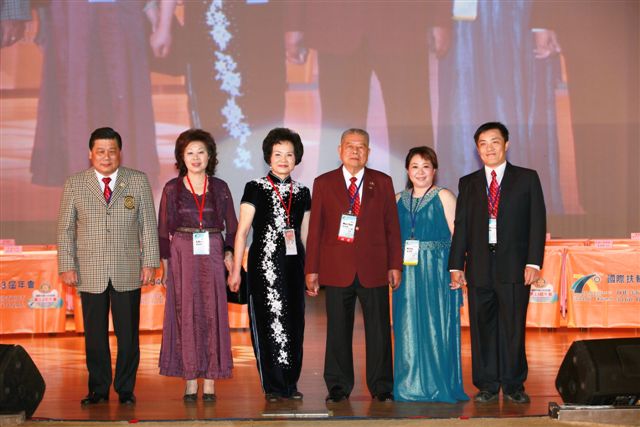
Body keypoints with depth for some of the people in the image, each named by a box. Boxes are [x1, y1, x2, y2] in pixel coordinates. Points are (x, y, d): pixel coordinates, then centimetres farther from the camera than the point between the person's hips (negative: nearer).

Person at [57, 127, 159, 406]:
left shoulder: (138, 181, 5)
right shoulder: (75, 184, 5)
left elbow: (149, 225, 5)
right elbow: (65, 229, 5)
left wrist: (150, 262, -1)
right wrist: (66, 266, -2)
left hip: (128, 272, 0)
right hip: (90, 273, 0)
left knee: (128, 334, 4)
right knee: (94, 335, 6)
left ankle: (125, 389, 16)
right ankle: (98, 390, 18)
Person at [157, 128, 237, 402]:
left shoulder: (220, 188, 6)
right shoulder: (172, 189, 4)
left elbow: (232, 226, 9)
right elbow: (163, 229, 5)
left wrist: (228, 253, -4)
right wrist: (165, 263, -1)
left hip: (212, 256, 1)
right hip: (182, 256, -1)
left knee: (213, 315, 0)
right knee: (185, 315, 0)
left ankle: (210, 382, 5)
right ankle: (190, 381, 7)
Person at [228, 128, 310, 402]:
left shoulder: (302, 193, 11)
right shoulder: (255, 189, -1)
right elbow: (242, 231, -3)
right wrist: (236, 270, -7)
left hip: (293, 265, 4)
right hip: (264, 264, -4)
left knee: (294, 322, 6)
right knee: (268, 321, -2)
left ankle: (290, 383, 17)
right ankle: (273, 387, 7)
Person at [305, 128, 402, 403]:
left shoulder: (383, 182, 9)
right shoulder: (323, 183, 7)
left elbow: (392, 226, 8)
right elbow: (315, 229, 5)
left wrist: (395, 265, 3)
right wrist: (312, 269, 0)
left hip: (374, 270, 1)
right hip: (337, 270, 0)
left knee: (379, 329, 3)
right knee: (338, 329, 5)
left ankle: (381, 387, 14)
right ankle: (338, 387, 15)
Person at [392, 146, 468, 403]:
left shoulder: (443, 197, 0)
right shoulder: (399, 200, 13)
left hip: (437, 271, -4)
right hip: (407, 272, 4)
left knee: (436, 326, -2)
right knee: (408, 328, 5)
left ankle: (440, 386, 7)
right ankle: (410, 386, 14)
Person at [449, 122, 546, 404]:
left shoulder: (527, 178, 7)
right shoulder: (468, 183, 13)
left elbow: (537, 222, 2)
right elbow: (461, 226, 10)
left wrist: (533, 263, -8)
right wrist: (456, 265, 2)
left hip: (515, 268, -2)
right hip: (479, 268, 2)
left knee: (513, 328, 2)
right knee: (482, 328, 4)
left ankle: (513, 386, 12)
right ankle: (487, 386, 12)